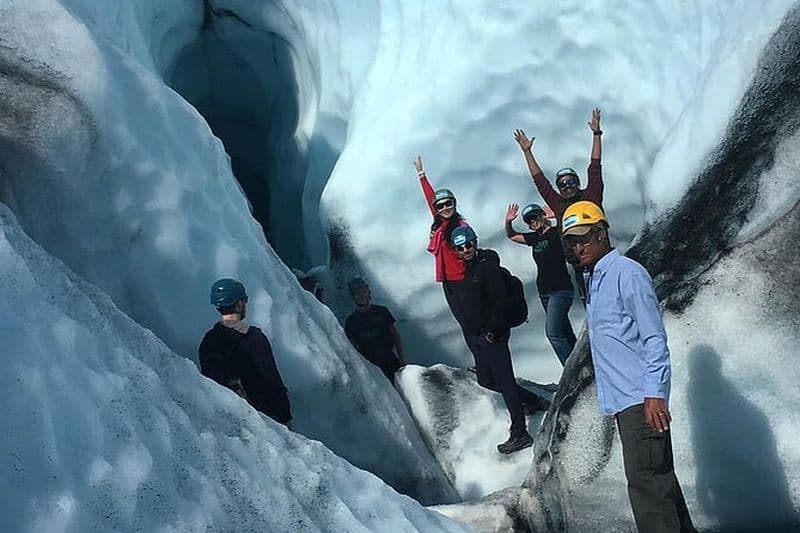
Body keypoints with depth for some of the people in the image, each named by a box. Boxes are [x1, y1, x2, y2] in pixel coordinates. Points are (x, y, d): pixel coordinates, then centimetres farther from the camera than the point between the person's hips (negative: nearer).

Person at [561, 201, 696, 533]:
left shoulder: (627, 273, -10)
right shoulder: (592, 281, 18)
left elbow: (654, 338, -14)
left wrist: (654, 394, -21)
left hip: (641, 397, -9)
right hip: (620, 398, 9)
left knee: (645, 480, -12)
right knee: (659, 477, 13)